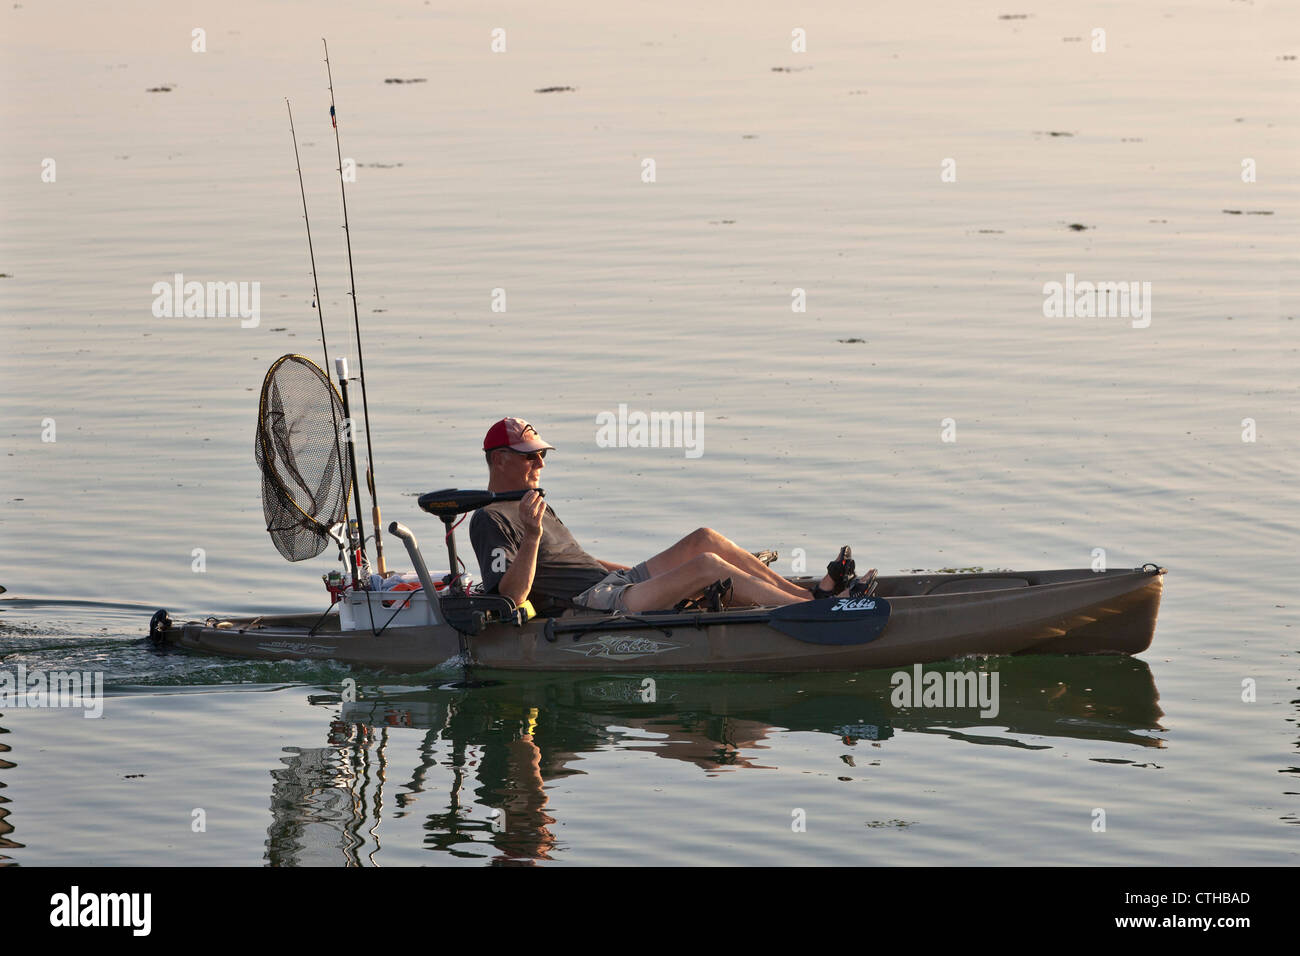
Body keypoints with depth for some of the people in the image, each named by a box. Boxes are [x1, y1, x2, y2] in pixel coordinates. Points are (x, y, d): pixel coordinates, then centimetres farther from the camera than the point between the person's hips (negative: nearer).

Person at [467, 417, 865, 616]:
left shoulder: (531, 505, 24)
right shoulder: (491, 521, -8)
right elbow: (512, 596, -22)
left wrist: (640, 573, 28)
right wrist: (532, 535, -33)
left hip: (607, 583, 11)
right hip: (590, 606, -11)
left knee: (705, 539, 0)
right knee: (707, 565, -20)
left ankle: (809, 593, -2)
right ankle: (817, 607, -18)